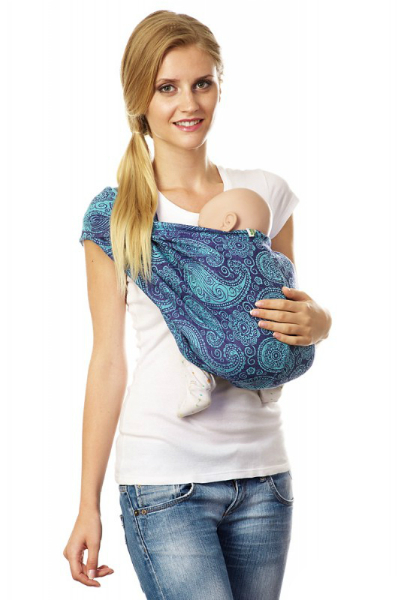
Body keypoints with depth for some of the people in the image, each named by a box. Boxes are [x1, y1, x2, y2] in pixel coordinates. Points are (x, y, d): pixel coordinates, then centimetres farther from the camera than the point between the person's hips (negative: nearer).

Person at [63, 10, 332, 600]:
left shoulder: (264, 193, 7)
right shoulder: (116, 215, -1)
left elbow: (296, 309, 18)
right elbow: (108, 360, 0)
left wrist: (315, 321, -7)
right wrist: (89, 505, -1)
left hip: (262, 471, 4)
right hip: (163, 481, -3)